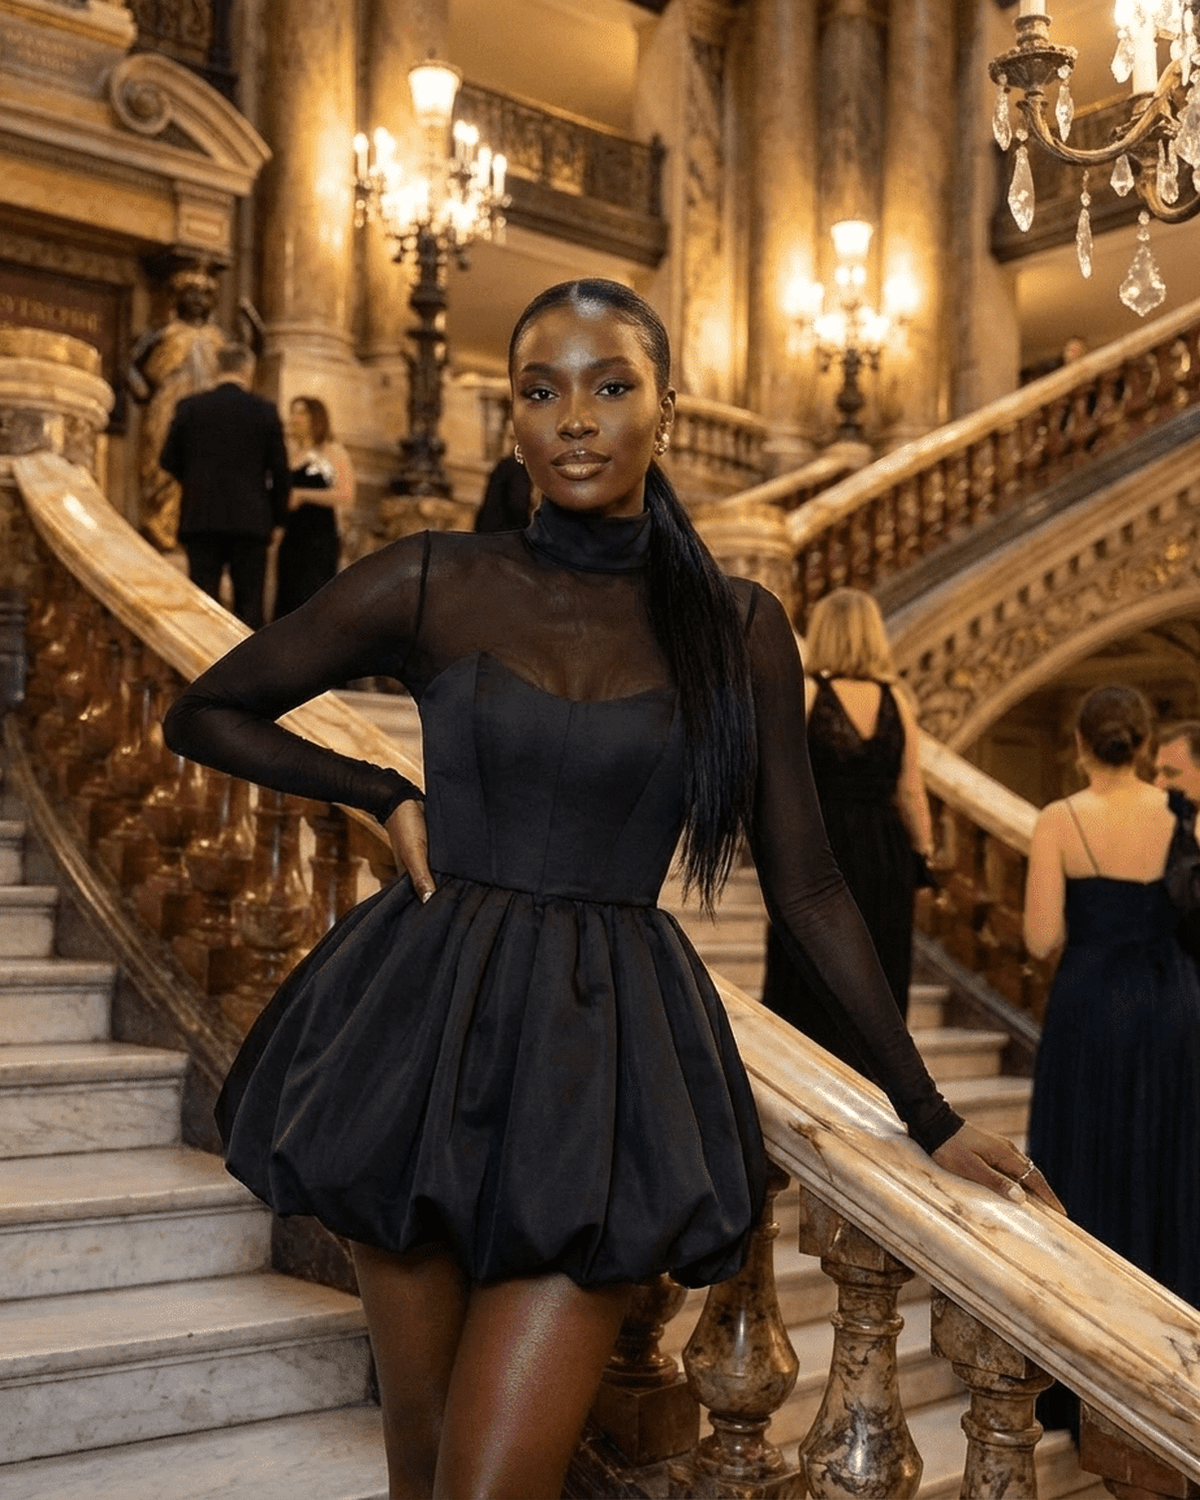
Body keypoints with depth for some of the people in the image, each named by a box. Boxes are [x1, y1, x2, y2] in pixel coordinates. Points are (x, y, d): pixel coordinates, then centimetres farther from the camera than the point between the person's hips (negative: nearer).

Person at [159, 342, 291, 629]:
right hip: (251, 520, -1)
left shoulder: (189, 407, 1)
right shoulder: (265, 411, 0)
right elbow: (280, 470, 0)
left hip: (200, 517, 1)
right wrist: (277, 516, 13)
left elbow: (168, 461, 6)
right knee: (249, 602, 2)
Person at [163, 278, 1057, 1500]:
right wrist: (385, 795, 1)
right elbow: (203, 717, 11)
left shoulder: (740, 629, 2)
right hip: (425, 1039, 1)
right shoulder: (433, 585, 0)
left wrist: (927, 1115, 9)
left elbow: (805, 887, 7)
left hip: (608, 1062, -1)